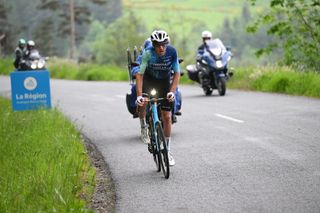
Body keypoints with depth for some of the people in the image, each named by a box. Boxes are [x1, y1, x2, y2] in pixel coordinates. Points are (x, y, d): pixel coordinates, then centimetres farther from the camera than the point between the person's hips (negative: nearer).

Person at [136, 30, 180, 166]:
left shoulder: (172, 52, -25)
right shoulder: (148, 53, -29)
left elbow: (177, 73, -17)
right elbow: (140, 74, -30)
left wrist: (172, 91, -29)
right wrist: (139, 95, -40)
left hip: (164, 81, 1)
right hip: (149, 79, -1)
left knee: (167, 117, -1)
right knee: (142, 103, -33)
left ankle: (168, 151, 10)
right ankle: (144, 127, -3)